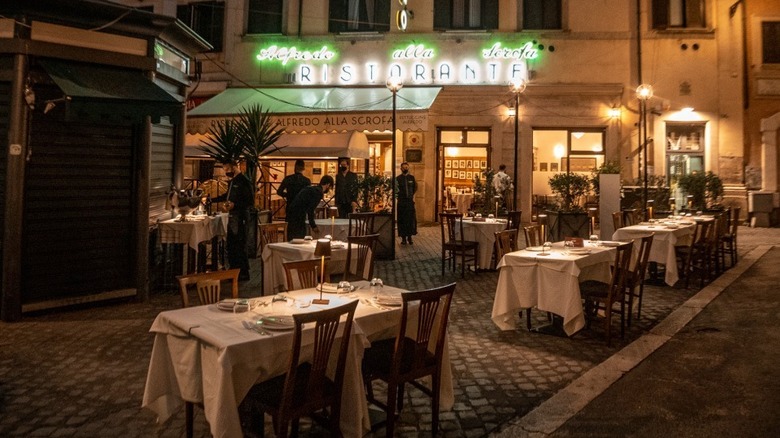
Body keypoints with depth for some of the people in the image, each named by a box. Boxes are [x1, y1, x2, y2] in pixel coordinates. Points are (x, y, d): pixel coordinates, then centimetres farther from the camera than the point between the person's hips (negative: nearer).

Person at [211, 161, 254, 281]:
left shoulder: (244, 181, -14)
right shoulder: (232, 181, 14)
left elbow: (251, 202, -19)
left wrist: (235, 205, -26)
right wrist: (212, 200, 33)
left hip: (240, 218, -9)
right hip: (232, 217, 9)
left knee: (240, 246, -3)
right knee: (231, 245, 13)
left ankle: (244, 273, 6)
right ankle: (233, 270, 23)